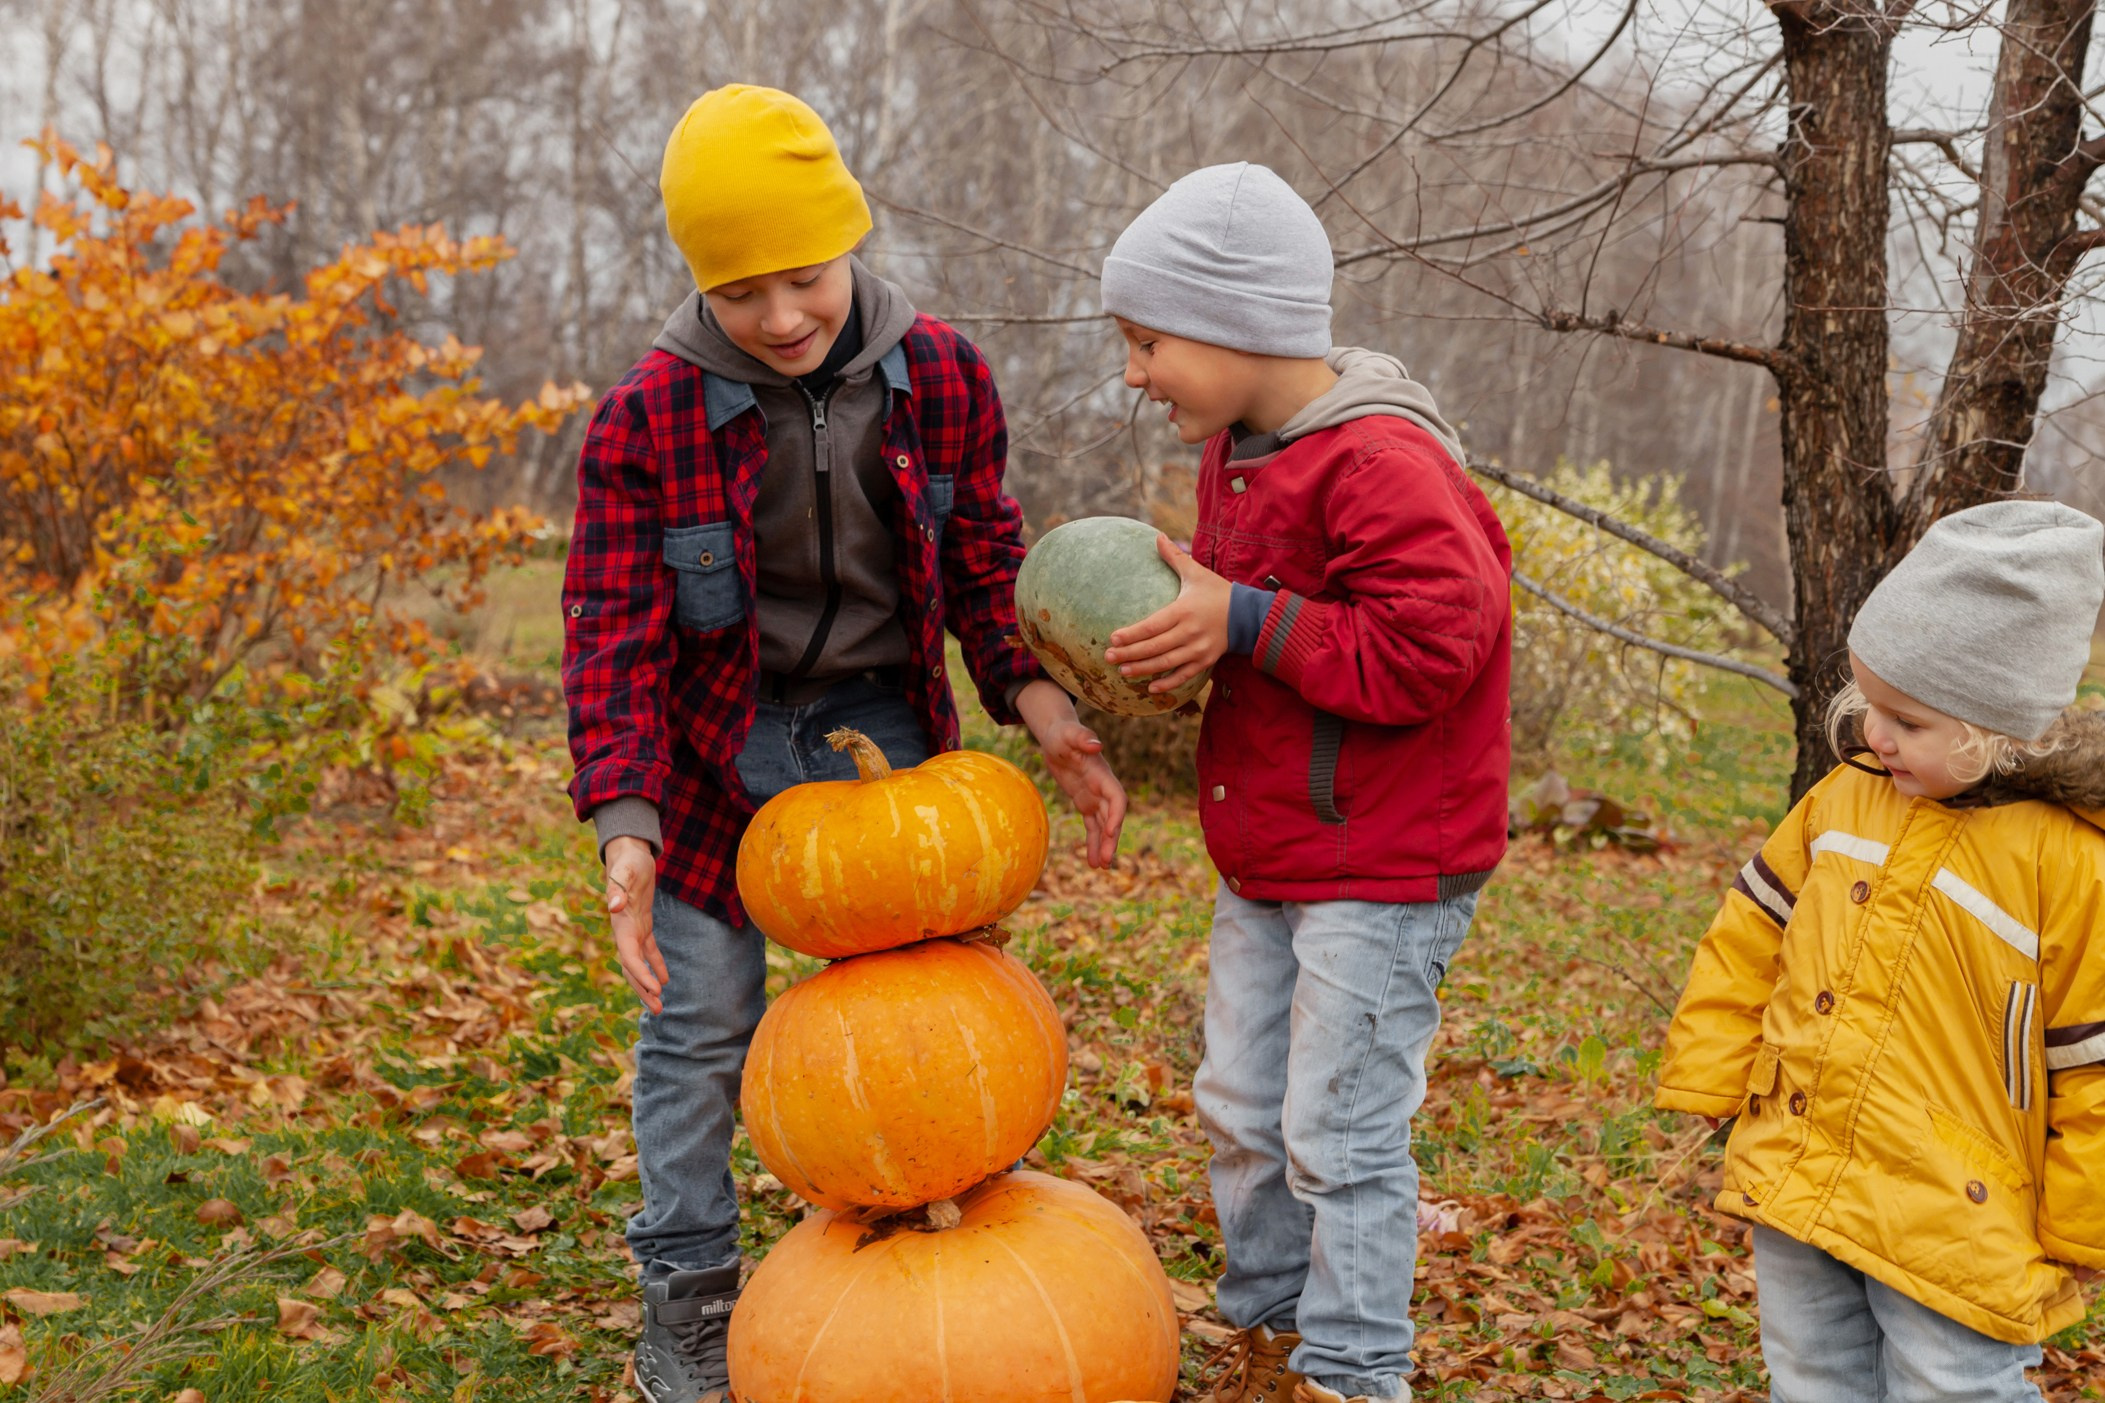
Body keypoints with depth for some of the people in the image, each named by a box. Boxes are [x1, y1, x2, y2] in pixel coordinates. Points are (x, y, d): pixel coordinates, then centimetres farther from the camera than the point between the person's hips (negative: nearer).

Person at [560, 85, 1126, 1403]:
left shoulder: (938, 374, -9)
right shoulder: (648, 419, -18)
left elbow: (984, 556, 1)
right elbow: (614, 634, -16)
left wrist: (1043, 704, -13)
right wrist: (626, 823, -26)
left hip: (885, 726, 3)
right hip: (720, 739, -2)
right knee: (702, 1025, 3)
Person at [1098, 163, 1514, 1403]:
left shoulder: (1382, 463, -21)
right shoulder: (1237, 451, 8)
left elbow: (1431, 645, -26)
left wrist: (1244, 624, -24)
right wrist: (1179, 626, 0)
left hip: (1383, 874, -9)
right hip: (1265, 860, 9)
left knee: (1341, 1136, 0)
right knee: (1243, 1113, 17)